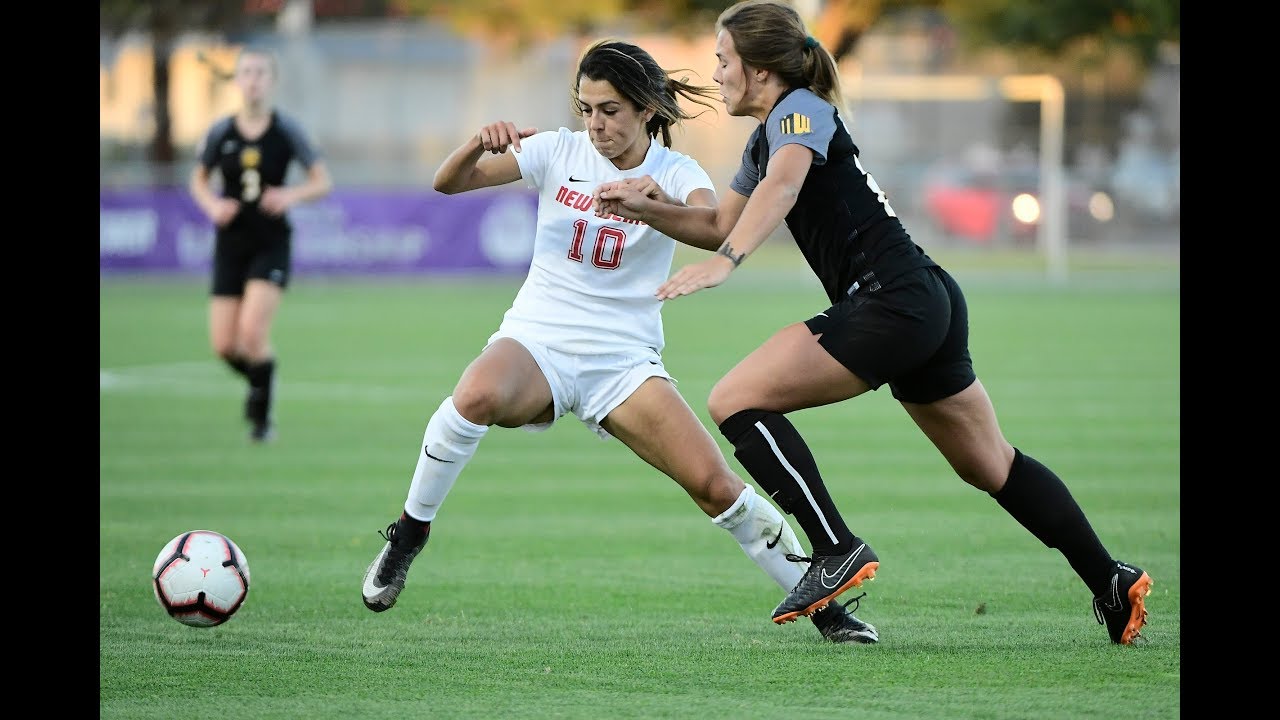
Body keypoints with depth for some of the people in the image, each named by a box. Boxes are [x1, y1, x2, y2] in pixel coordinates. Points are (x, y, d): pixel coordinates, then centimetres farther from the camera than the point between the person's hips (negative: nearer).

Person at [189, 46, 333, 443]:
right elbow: (198, 180, 14)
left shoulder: (287, 131, -5)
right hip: (231, 244, 3)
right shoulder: (221, 132, 0)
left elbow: (323, 182, -1)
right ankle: (256, 381, 33)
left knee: (252, 331, -19)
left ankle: (262, 412, 1)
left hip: (272, 243, -3)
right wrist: (212, 205, -8)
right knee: (223, 345, -1)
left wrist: (292, 195, -20)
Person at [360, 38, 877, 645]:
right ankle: (409, 532, -15)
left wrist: (652, 205, -45)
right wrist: (481, 143, -27)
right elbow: (448, 183, -5)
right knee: (477, 396, -36)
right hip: (537, 342, 0)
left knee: (716, 486, -13)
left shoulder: (674, 173, -3)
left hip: (623, 361, 0)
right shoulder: (559, 151, 0)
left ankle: (822, 605, 6)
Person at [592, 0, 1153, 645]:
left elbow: (780, 187, -28)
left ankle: (837, 550, -17)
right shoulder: (766, 138, 21)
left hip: (893, 300, -11)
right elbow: (721, 222, 31)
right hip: (929, 302, 11)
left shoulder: (799, 110, -7)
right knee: (991, 467, 20)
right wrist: (648, 209, 13)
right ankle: (1113, 583, 26)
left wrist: (724, 262, -43)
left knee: (735, 400, -14)